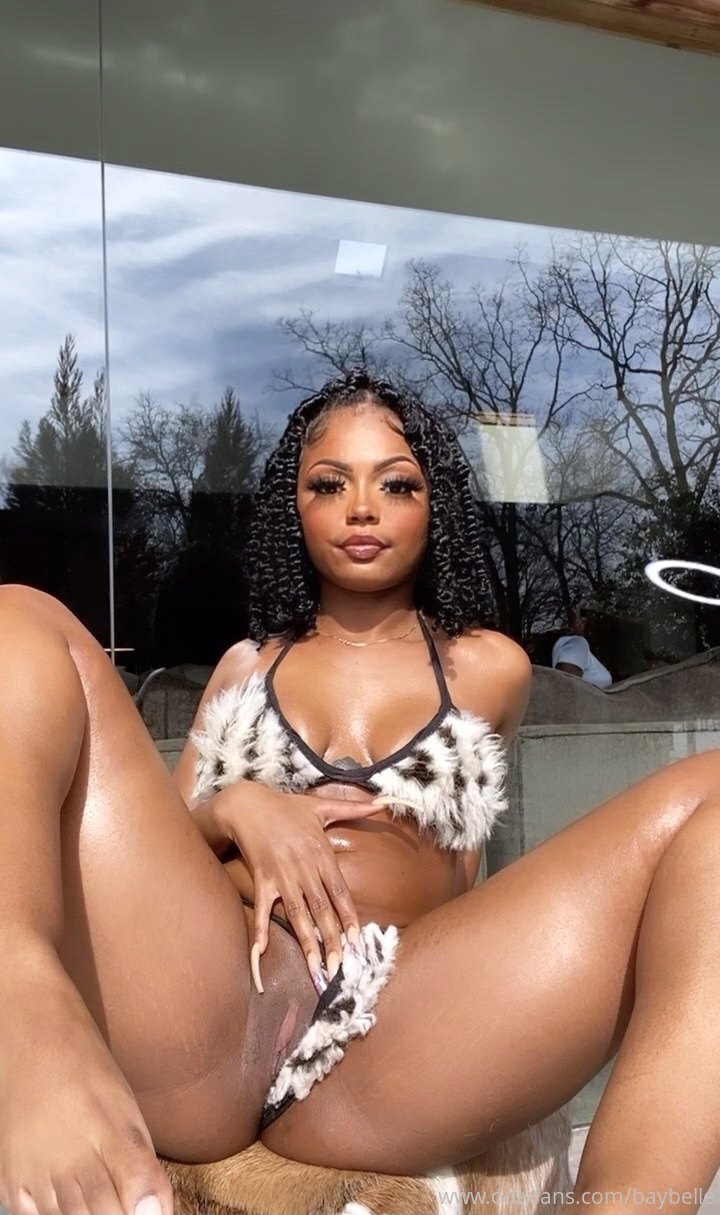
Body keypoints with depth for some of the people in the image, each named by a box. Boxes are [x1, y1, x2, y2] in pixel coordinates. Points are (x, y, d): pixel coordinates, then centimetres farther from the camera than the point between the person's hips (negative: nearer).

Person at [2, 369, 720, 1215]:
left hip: (397, 1038, 0)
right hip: (197, 1006, 2)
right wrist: (234, 811, 0)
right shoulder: (245, 664, 25)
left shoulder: (490, 667, 22)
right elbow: (155, 834, 20)